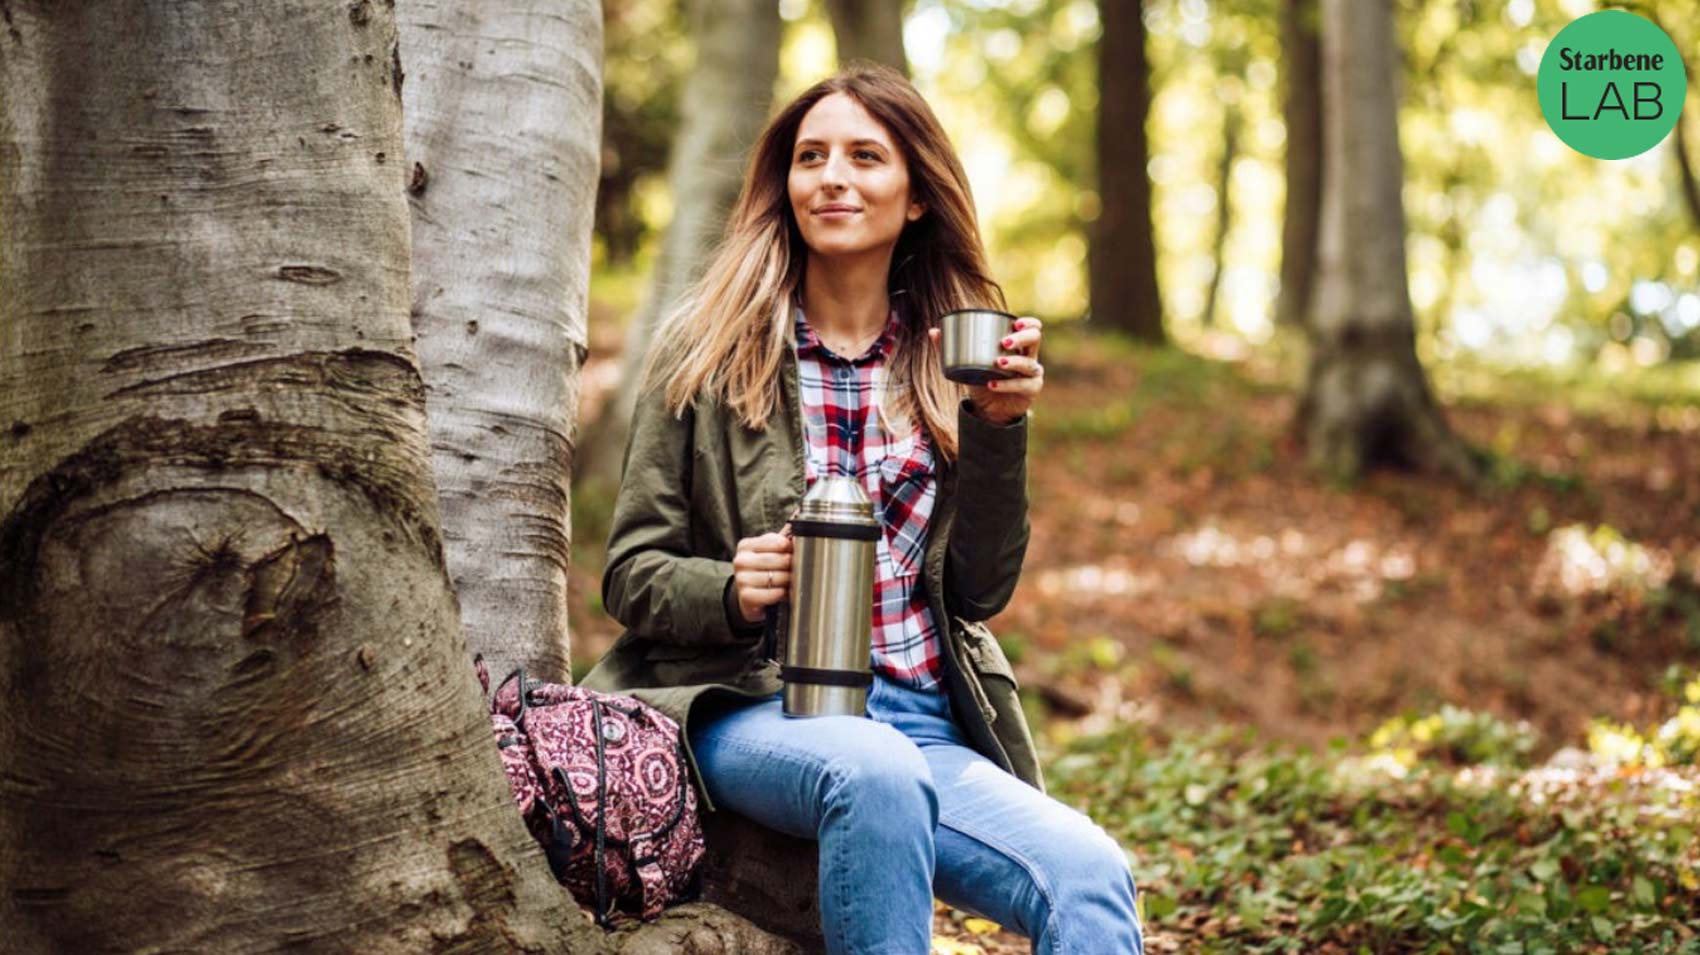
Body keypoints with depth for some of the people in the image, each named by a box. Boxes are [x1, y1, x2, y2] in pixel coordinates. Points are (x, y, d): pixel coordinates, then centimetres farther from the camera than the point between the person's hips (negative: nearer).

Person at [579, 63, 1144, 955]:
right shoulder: (707, 346, 6)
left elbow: (981, 590, 10)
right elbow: (630, 572, 6)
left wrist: (996, 429, -4)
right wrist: (732, 591, -16)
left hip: (926, 724, 2)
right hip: (753, 708, -2)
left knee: (1090, 878, -28)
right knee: (877, 772, -38)